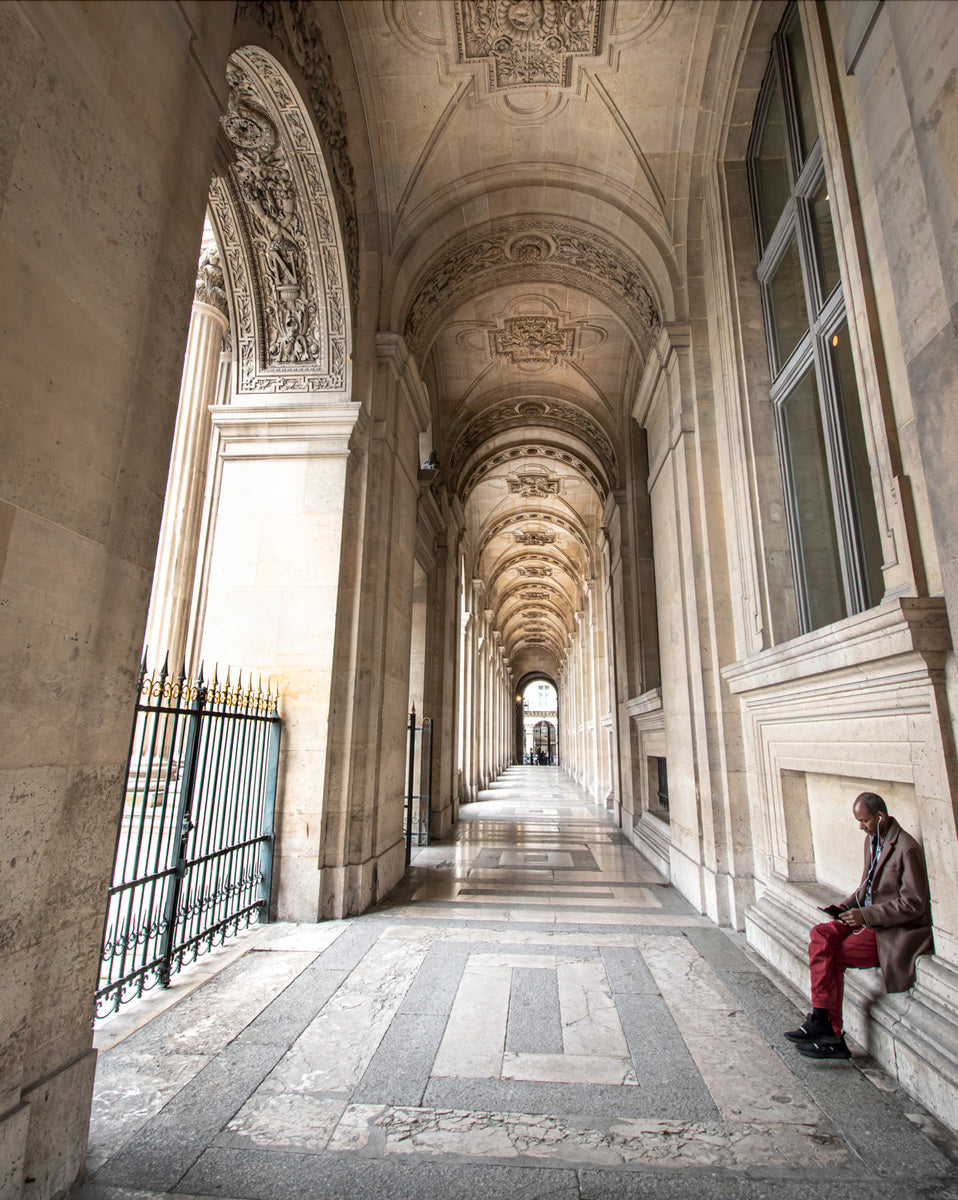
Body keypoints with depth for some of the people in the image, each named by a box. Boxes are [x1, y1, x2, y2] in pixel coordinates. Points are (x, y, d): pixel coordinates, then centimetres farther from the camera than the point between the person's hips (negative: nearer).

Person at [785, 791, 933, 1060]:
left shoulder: (907, 849, -18)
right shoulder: (872, 839, 9)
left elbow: (913, 904, -19)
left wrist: (866, 915, -22)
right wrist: (845, 907, 2)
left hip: (898, 932, -8)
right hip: (870, 920, 8)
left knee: (832, 956, -20)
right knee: (820, 935, -13)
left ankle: (823, 1023, -3)